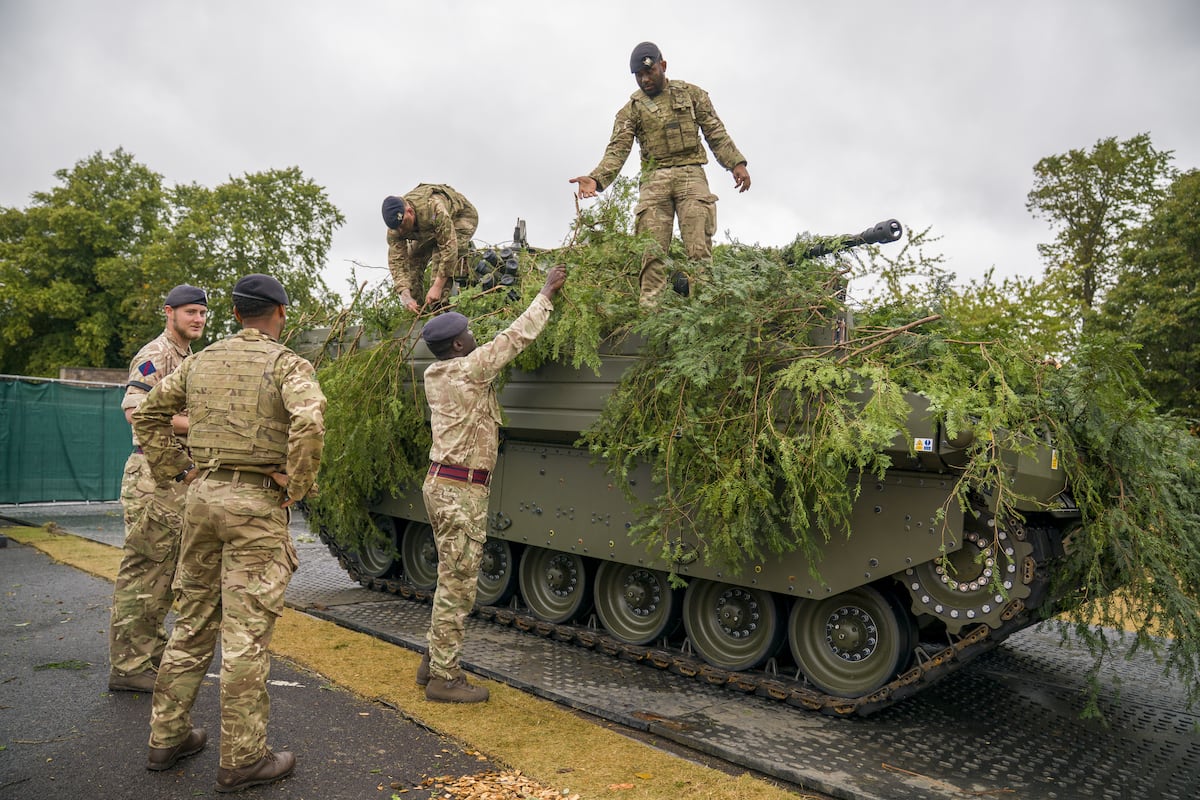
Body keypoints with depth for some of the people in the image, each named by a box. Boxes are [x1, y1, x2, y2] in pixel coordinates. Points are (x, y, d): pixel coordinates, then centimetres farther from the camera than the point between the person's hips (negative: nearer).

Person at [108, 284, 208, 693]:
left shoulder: (189, 359, 20)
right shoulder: (154, 356, -10)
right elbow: (135, 411, -23)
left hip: (180, 475, 10)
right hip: (154, 476, -10)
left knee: (167, 569, 16)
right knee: (143, 568, -5)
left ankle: (152, 651, 27)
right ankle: (128, 665, 3)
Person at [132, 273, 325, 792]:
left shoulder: (201, 361, 11)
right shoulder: (286, 364, -9)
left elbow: (148, 414, 19)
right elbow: (309, 422, -27)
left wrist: (178, 471, 16)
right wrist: (296, 486, -15)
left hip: (203, 495, 6)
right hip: (256, 503, -6)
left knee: (192, 623, 18)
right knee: (246, 633, 0)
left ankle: (168, 737, 30)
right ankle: (242, 760, 10)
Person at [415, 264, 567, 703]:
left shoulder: (436, 374, 11)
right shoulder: (468, 370, -15)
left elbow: (505, 343, 22)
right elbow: (516, 337, -11)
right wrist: (547, 292, 1)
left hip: (442, 483, 10)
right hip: (461, 491, -10)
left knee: (454, 581, 18)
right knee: (457, 585, -2)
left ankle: (434, 662, 28)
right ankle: (444, 679, 7)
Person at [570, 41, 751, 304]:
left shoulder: (692, 94, 13)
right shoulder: (631, 109, 11)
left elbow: (716, 133, 11)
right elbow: (617, 149, 0)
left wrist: (736, 163, -3)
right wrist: (597, 178, -17)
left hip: (690, 174, 0)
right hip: (654, 179, 0)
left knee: (699, 248, -11)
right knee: (652, 251, -8)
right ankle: (650, 309, -9)